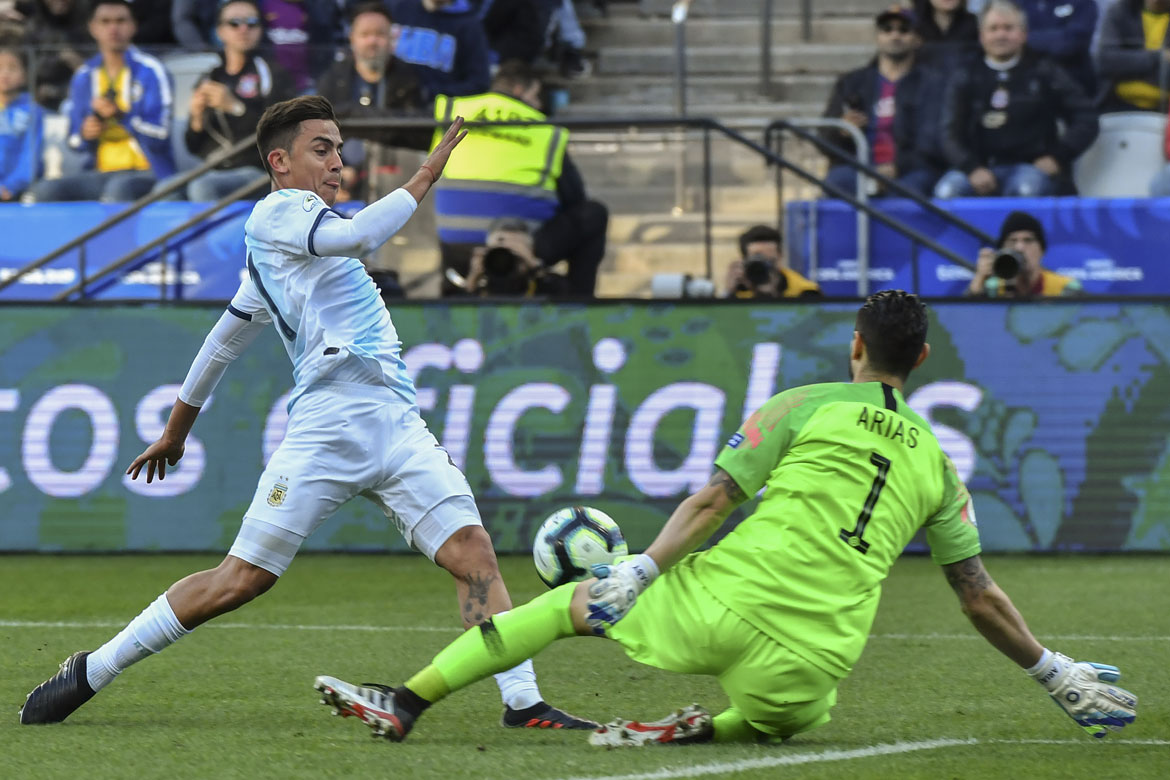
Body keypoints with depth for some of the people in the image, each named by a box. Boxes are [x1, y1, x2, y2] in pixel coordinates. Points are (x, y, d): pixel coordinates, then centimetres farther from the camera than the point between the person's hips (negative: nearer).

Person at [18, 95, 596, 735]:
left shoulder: (296, 235, 28)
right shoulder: (276, 213, 2)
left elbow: (223, 340, 35)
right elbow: (358, 236, -19)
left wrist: (175, 431, 41)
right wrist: (427, 174, -9)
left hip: (398, 426, 8)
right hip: (329, 426, -8)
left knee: (472, 550, -10)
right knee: (241, 580, -6)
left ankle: (522, 702, -15)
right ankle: (89, 673, 5)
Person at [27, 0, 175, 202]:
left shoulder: (151, 72, -2)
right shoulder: (83, 78, 12)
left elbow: (159, 137, -10)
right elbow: (76, 143, 17)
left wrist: (122, 115, -25)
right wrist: (85, 135, -7)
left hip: (148, 171, -5)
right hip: (101, 174, 5)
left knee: (120, 188, -40)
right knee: (45, 190, -23)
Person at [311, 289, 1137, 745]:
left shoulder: (803, 407, 8)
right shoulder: (935, 461, 16)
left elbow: (713, 500, -1)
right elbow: (981, 597, 18)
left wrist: (642, 570, -1)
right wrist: (1056, 673, 28)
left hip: (727, 603, -2)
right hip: (813, 663, 2)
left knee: (565, 603, 15)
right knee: (787, 719, 35)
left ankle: (405, 703, 10)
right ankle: (701, 729, 2)